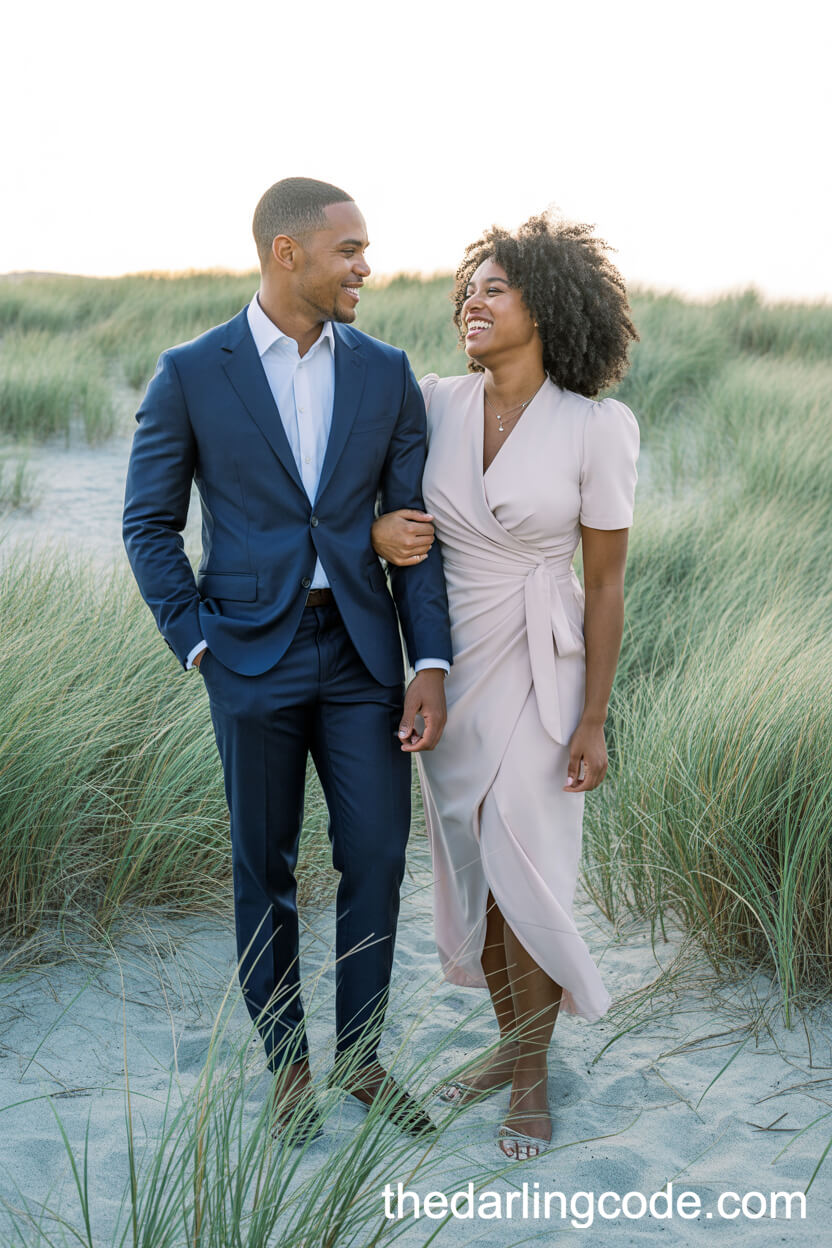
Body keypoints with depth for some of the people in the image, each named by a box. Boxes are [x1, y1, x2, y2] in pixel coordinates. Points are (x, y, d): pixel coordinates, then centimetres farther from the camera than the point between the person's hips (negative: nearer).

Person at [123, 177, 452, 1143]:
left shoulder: (385, 374, 2)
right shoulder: (191, 374, -5)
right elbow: (149, 522, 1)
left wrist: (431, 663, -5)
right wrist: (198, 644, -6)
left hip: (362, 650, 3)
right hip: (253, 657, -2)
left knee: (377, 858, 5)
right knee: (264, 869, 9)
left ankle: (360, 1054, 25)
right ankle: (287, 1062, 28)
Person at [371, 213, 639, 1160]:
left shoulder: (599, 428, -17)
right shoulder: (438, 404, -6)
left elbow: (606, 583, -12)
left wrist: (594, 722, -12)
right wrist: (378, 530, -17)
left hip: (538, 672, -4)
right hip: (448, 666, 5)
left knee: (523, 876, -3)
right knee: (471, 864, 13)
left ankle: (531, 1082, 18)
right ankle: (512, 1042, 33)